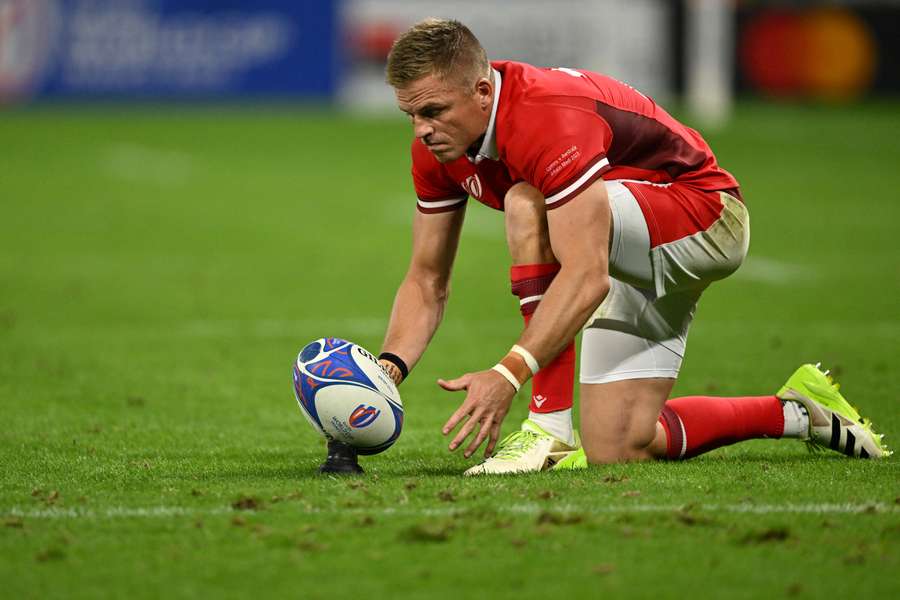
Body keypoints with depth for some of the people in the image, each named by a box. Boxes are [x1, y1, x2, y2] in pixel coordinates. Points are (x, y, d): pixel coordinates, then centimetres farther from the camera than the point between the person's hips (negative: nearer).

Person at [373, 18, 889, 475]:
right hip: (639, 264, 9)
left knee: (527, 207, -33)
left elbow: (588, 276, -41)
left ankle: (550, 428, -30)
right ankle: (795, 411, 22)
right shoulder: (437, 146, -8)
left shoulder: (547, 115, -34)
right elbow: (427, 282, 0)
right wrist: (390, 367, -19)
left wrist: (507, 375, -49)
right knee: (616, 451, -1)